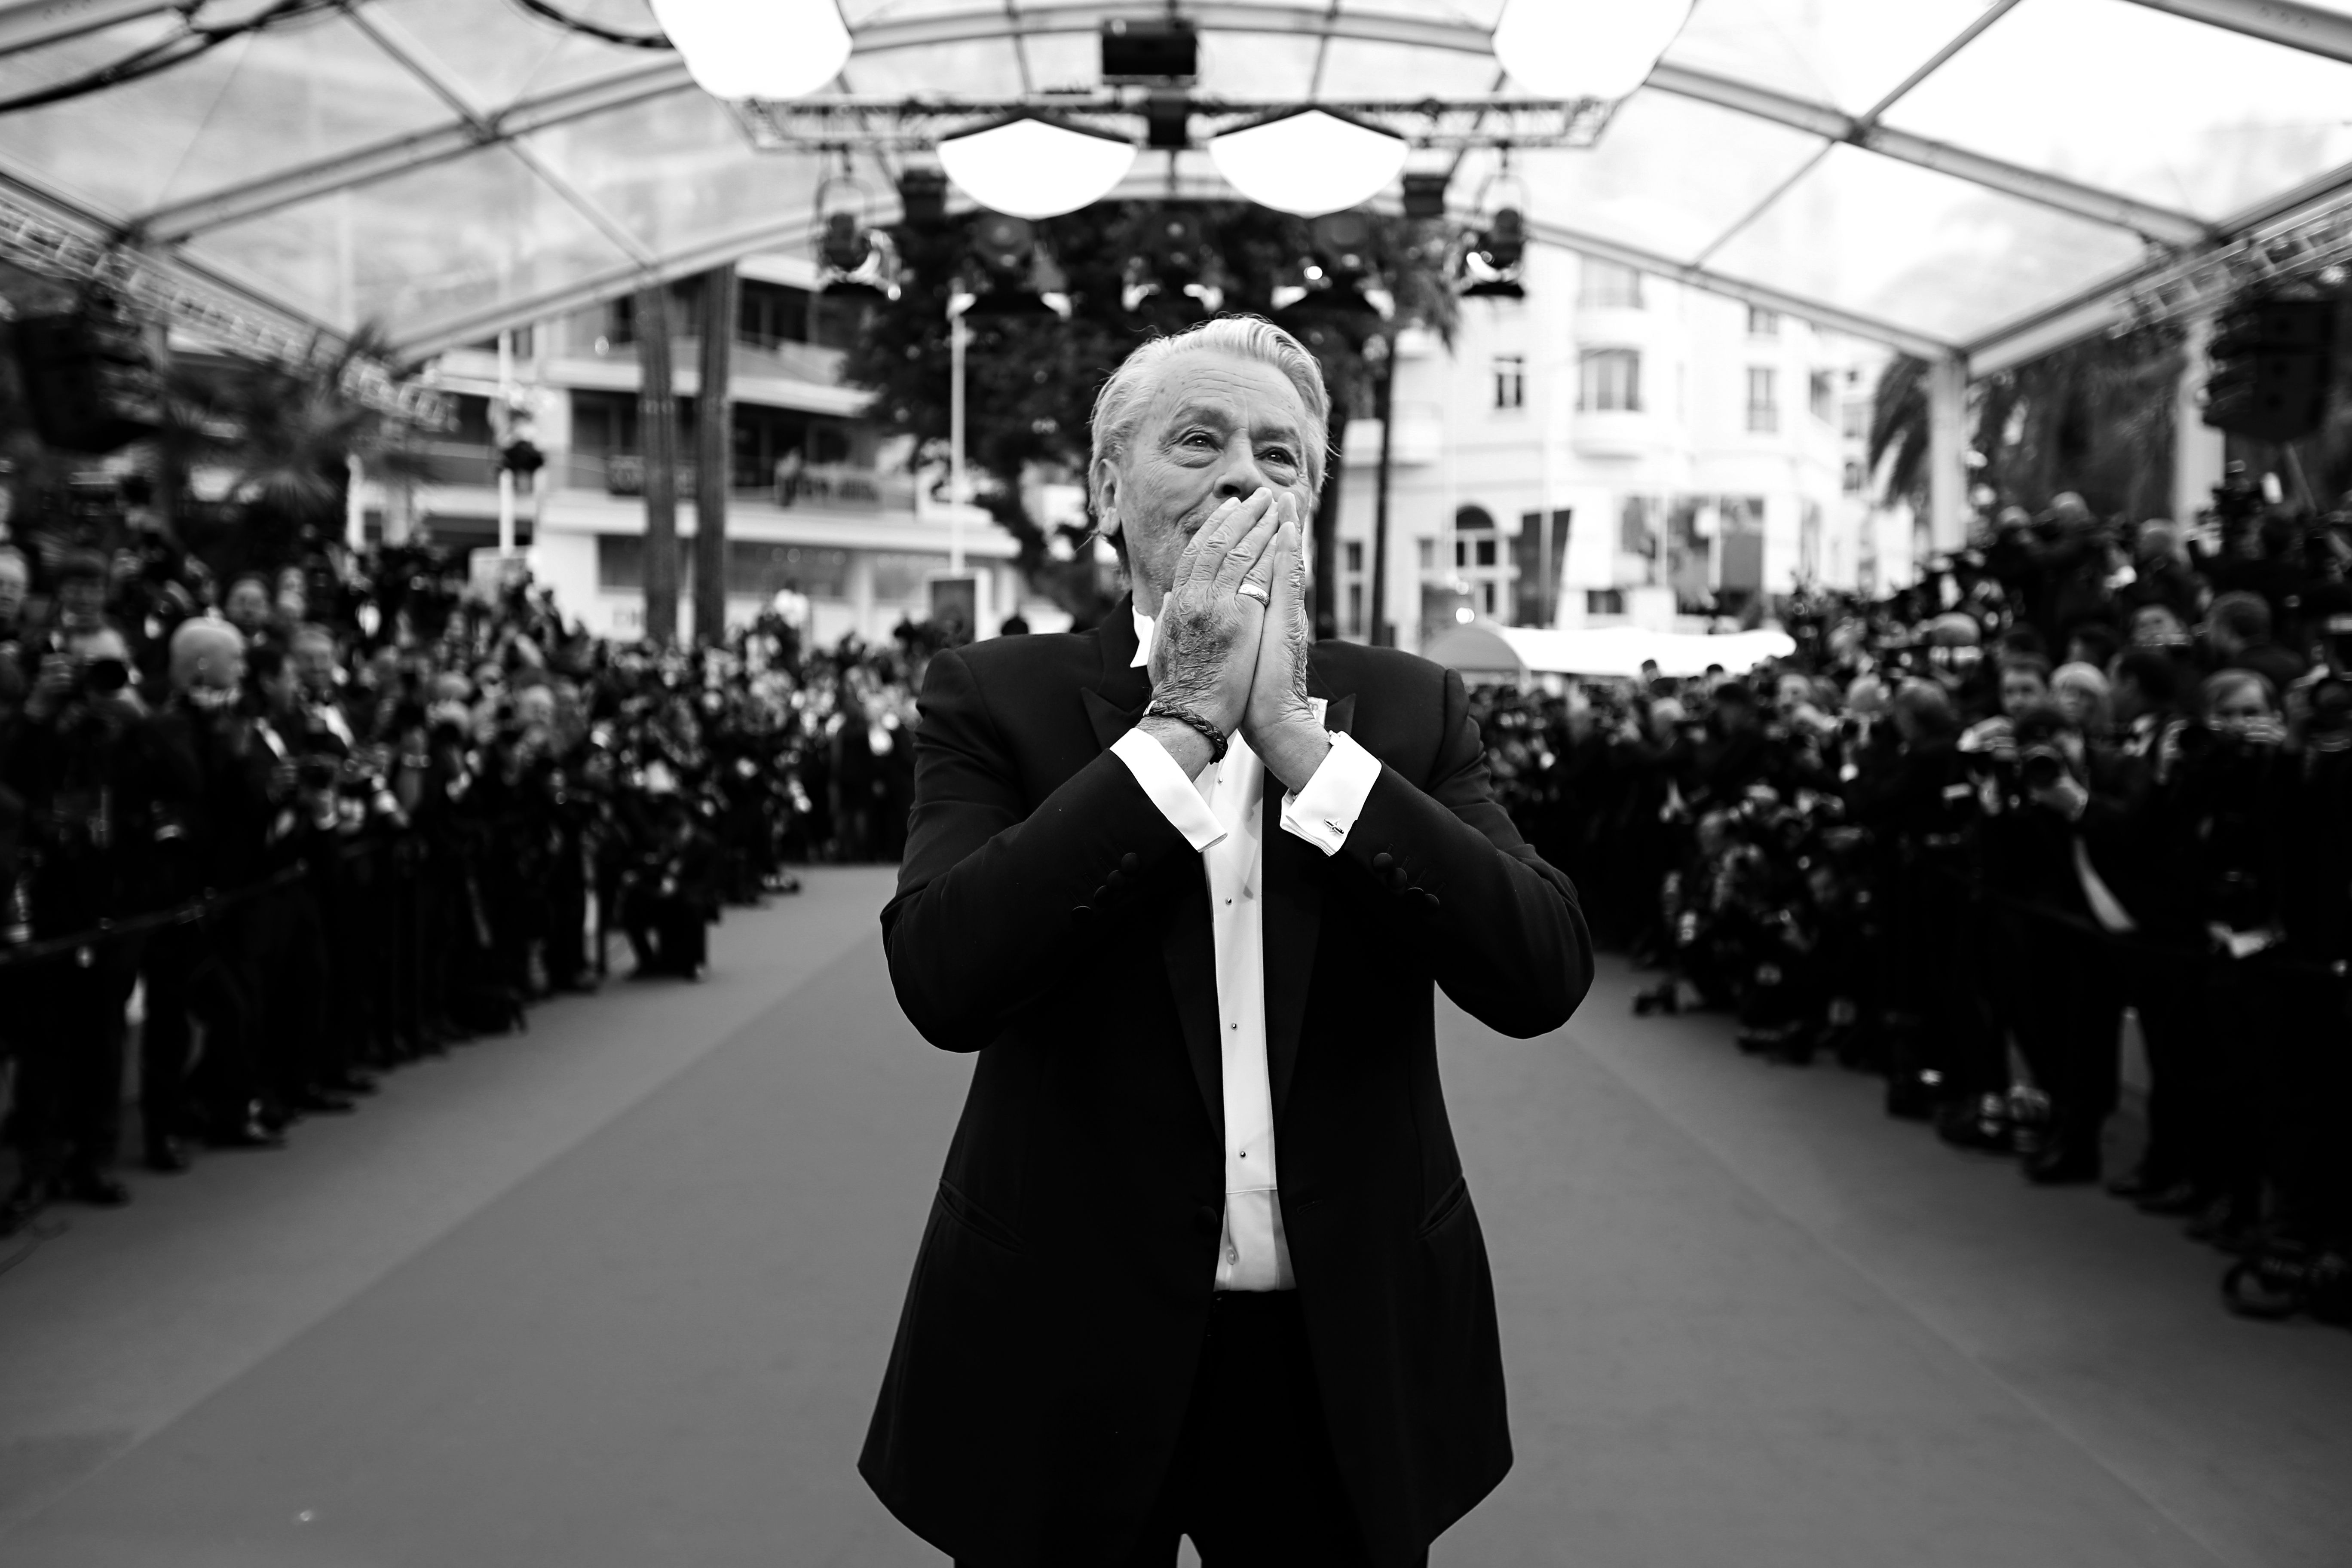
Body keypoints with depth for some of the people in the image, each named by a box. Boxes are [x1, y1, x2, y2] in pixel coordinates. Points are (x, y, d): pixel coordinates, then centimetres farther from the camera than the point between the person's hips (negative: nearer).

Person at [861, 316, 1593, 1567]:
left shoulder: (1407, 707, 2)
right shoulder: (997, 697, -3)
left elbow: (1544, 975, -12)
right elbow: (943, 980, -19)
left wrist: (1300, 735, -17)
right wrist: (1178, 724, -19)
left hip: (1353, 1353, 2)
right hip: (1067, 1348, -1)